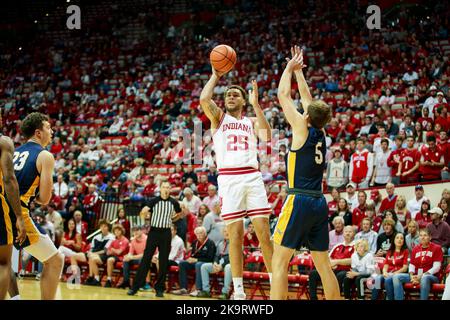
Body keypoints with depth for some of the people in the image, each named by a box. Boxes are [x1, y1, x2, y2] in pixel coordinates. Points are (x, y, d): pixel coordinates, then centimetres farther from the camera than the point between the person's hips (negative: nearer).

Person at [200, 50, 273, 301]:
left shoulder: (252, 121, 19)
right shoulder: (219, 117, 15)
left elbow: (267, 137, -3)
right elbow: (204, 99, -5)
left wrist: (256, 104, -2)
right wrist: (215, 76, 7)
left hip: (252, 176, 1)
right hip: (229, 179, -1)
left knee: (264, 233, -3)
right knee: (236, 235, -3)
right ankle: (239, 290, 4)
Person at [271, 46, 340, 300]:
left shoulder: (302, 129, -6)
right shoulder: (321, 132, 10)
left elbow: (284, 95, 2)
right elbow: (307, 99, 23)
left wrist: (290, 68, 15)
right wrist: (298, 71, 30)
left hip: (299, 201, -7)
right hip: (319, 203, 7)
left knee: (280, 262, -6)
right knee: (323, 264, 11)